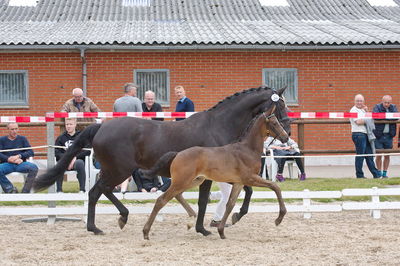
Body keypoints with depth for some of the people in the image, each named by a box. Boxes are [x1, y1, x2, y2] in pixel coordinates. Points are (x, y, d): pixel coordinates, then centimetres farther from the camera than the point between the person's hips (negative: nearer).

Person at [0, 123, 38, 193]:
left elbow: (31, 152, 6)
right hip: (7, 164, -1)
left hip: (20, 164, 1)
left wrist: (19, 156, -11)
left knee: (34, 168, -29)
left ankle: (25, 191, -19)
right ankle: (11, 189, -20)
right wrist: (9, 159, -15)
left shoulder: (22, 139, 15)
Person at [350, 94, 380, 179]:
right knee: (360, 156, -6)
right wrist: (366, 120, -3)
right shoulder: (353, 110, -7)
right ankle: (359, 175, 0)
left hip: (365, 134, 9)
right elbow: (358, 122, -18)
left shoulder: (363, 110, 21)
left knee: (369, 155, 10)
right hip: (358, 134, -9)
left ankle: (376, 174, 13)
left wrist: (367, 111, 5)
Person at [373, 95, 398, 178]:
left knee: (387, 155, 6)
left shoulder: (393, 107, 7)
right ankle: (379, 172, 12)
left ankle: (385, 173, 15)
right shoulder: (377, 107, -2)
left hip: (389, 136, 3)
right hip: (378, 135, -3)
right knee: (379, 155, -1)